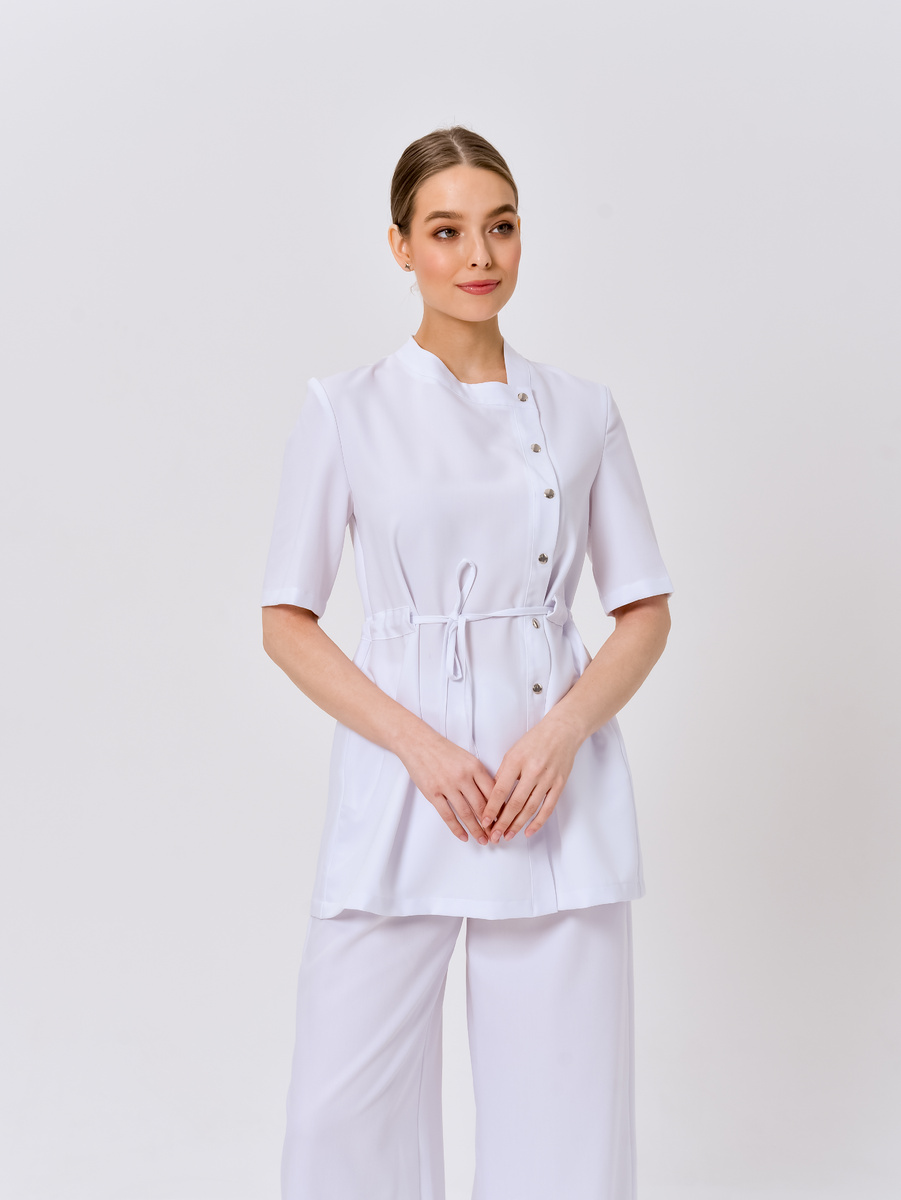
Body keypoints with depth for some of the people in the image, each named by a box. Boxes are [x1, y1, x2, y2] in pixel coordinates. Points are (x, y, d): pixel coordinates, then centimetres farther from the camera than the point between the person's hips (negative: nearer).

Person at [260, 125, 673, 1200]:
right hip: (400, 789, -1)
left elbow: (646, 611, 10)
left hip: (559, 793, 2)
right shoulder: (344, 409, 3)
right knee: (345, 1112, 0)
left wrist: (563, 731, -9)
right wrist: (423, 748, -12)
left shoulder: (581, 412, 8)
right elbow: (285, 620, 1)